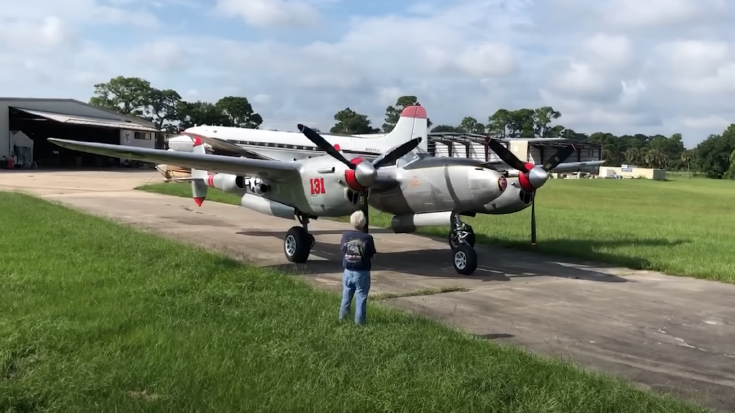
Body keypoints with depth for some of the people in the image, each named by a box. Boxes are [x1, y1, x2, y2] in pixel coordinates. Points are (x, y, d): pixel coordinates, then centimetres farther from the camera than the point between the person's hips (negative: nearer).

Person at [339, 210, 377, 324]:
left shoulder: (345, 235, -6)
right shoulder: (367, 237, -15)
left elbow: (343, 251, 4)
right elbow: (371, 255, -6)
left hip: (348, 271, 4)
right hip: (362, 273, -3)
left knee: (346, 297, 18)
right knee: (361, 298, 7)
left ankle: (342, 318, 30)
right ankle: (359, 321, 12)